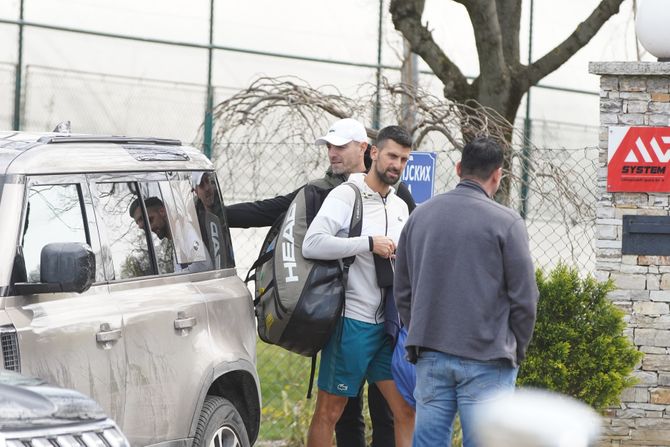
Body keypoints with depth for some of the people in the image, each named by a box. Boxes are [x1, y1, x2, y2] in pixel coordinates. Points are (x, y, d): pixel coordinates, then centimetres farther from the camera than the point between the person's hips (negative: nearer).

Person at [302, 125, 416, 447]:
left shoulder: (400, 207, 16)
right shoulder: (346, 196, -8)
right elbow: (311, 244, -21)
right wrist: (369, 243, -22)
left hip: (387, 324, 7)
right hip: (351, 321, -7)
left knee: (407, 410, 2)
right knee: (329, 412, 0)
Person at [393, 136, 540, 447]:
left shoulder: (420, 216, 9)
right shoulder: (506, 223, -6)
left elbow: (402, 291, 14)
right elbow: (524, 297, -4)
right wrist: (517, 349, 9)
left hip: (430, 357, 4)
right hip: (486, 359, -4)